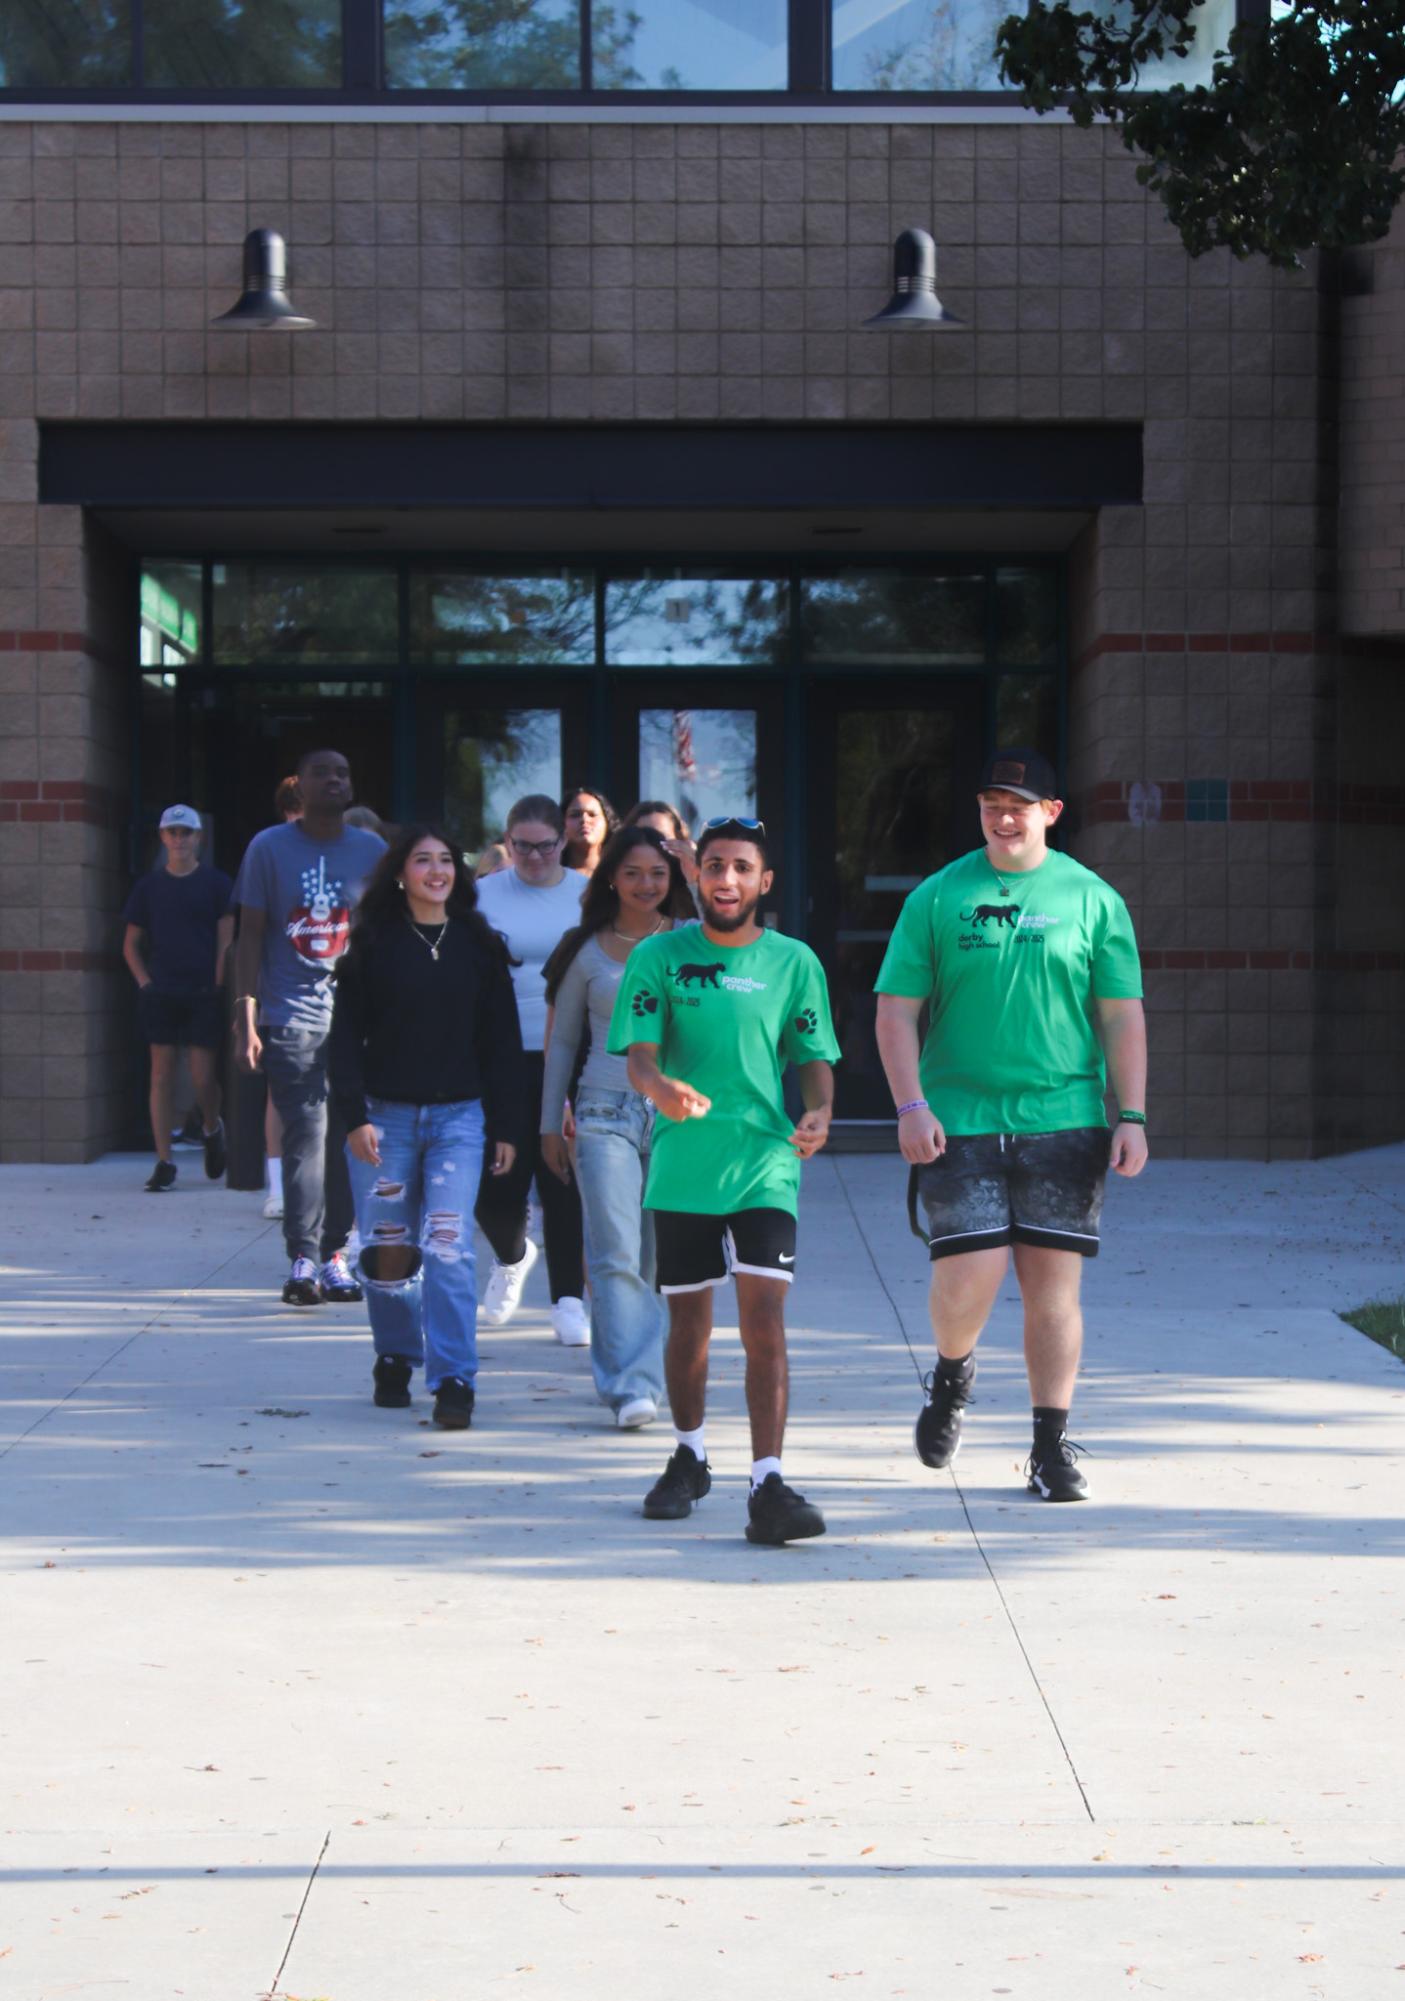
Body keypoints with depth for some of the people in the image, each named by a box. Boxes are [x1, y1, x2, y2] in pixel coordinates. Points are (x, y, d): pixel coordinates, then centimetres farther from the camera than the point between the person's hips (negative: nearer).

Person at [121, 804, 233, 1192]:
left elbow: (226, 940, 1)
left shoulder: (216, 883, 3)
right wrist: (145, 982, 1)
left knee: (203, 1076, -4)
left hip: (203, 995, -2)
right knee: (162, 1074, -1)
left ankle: (212, 1128, 29)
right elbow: (131, 944, 13)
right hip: (160, 995, 2)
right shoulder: (149, 886, 9)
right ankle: (164, 1162, 1)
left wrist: (218, 986, -6)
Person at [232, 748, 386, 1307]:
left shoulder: (372, 850, 9)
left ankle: (334, 1253, 11)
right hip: (290, 1017, -3)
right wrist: (245, 1019, -3)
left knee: (345, 1138, 3)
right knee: (306, 1134, -11)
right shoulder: (270, 847, 3)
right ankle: (302, 1259, -12)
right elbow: (250, 936, 4)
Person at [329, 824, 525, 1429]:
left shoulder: (479, 945, 7)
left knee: (448, 1246, -11)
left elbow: (501, 1039, 9)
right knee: (387, 1249, 6)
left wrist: (505, 1127, 6)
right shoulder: (373, 943, 2)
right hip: (386, 1113, 0)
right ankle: (395, 1359, 26)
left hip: (458, 1115, 0)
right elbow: (345, 1034, 1)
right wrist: (354, 1115, -9)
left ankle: (453, 1379, -11)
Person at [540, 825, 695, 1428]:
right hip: (605, 1112, -1)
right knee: (615, 1255, -11)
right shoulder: (587, 952, 8)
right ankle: (631, 1387, -14)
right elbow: (562, 1040, 16)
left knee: (664, 1257, 0)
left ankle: (637, 1378, 10)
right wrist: (551, 1124, 13)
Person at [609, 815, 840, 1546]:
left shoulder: (793, 962, 5)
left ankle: (768, 1485, -14)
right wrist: (663, 1088, -29)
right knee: (688, 1323, 11)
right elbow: (638, 1054, -6)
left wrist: (818, 1115, -13)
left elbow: (815, 1057, 8)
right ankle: (689, 1455, 34)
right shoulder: (659, 957, 2)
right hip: (682, 1166, 1)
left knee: (764, 1319, -12)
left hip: (766, 1164, 0)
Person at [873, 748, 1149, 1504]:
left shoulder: (1091, 900, 6)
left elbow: (1122, 1016, 7)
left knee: (1053, 1284, 2)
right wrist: (911, 1106, -9)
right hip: (958, 1123, -1)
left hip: (1063, 1123, 1)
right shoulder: (937, 898, 4)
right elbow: (896, 1011, 3)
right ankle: (950, 1376, 23)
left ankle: (1051, 1447, 12)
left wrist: (1131, 1116, 0)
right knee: (969, 1278, -10)